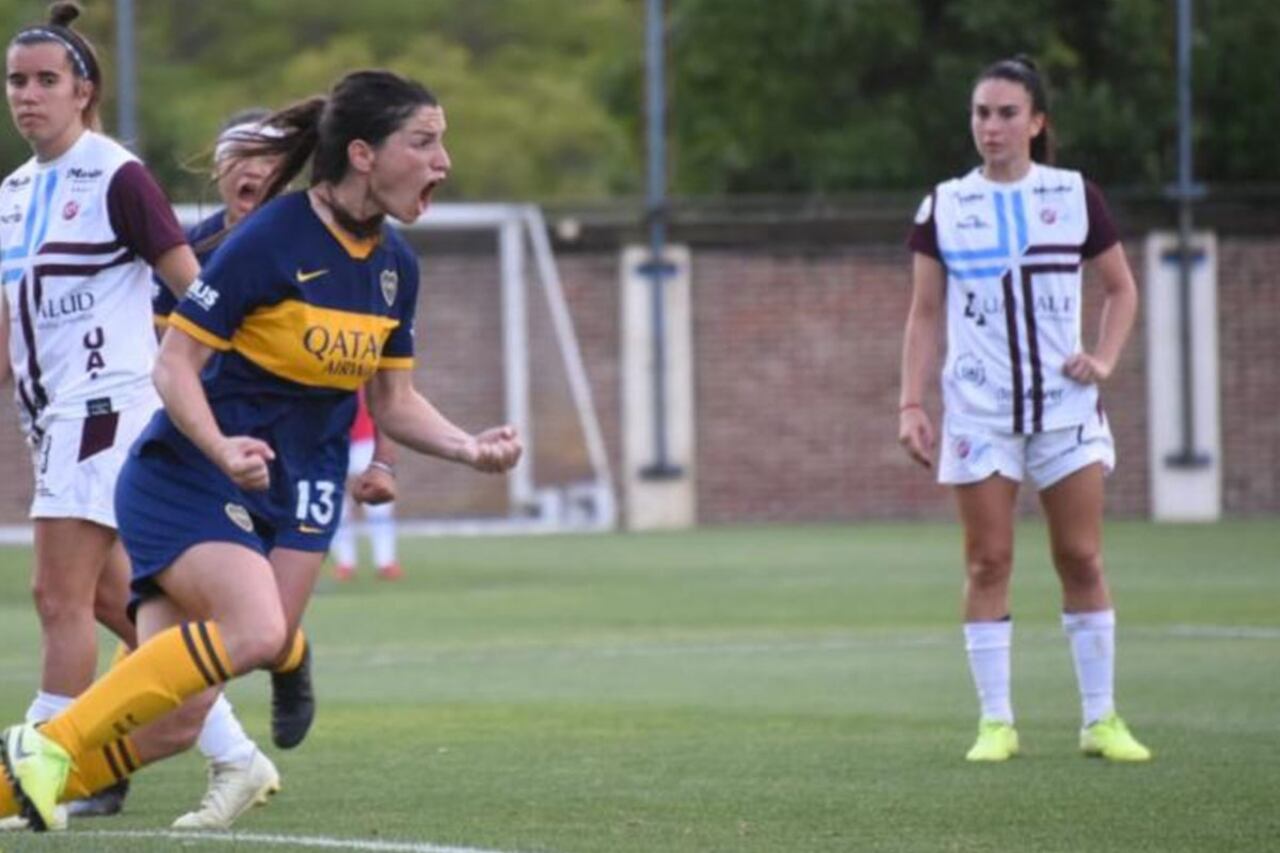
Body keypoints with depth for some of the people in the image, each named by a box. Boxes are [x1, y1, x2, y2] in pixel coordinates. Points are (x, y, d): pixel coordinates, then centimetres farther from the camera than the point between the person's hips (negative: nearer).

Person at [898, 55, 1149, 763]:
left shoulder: (1074, 196, 4)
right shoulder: (944, 207, 3)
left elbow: (1121, 288, 14)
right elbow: (925, 314, 6)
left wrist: (1105, 358, -2)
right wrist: (911, 404, -2)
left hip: (1066, 406, 0)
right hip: (979, 410, 0)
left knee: (1081, 558, -1)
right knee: (988, 564, -2)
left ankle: (1101, 718, 7)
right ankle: (995, 722, 3)